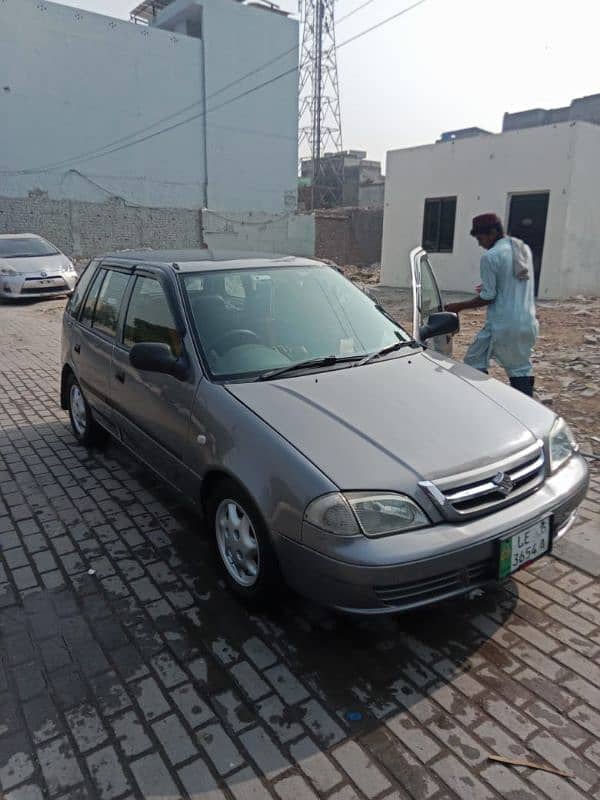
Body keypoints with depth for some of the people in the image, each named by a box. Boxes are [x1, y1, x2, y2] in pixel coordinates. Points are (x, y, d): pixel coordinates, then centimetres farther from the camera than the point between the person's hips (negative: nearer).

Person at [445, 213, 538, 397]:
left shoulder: (491, 256, -12)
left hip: (502, 325, -7)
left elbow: (488, 297, -12)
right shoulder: (524, 249, 12)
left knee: (474, 363, 7)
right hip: (528, 323, 7)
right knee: (521, 369, 13)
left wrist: (459, 306, -1)